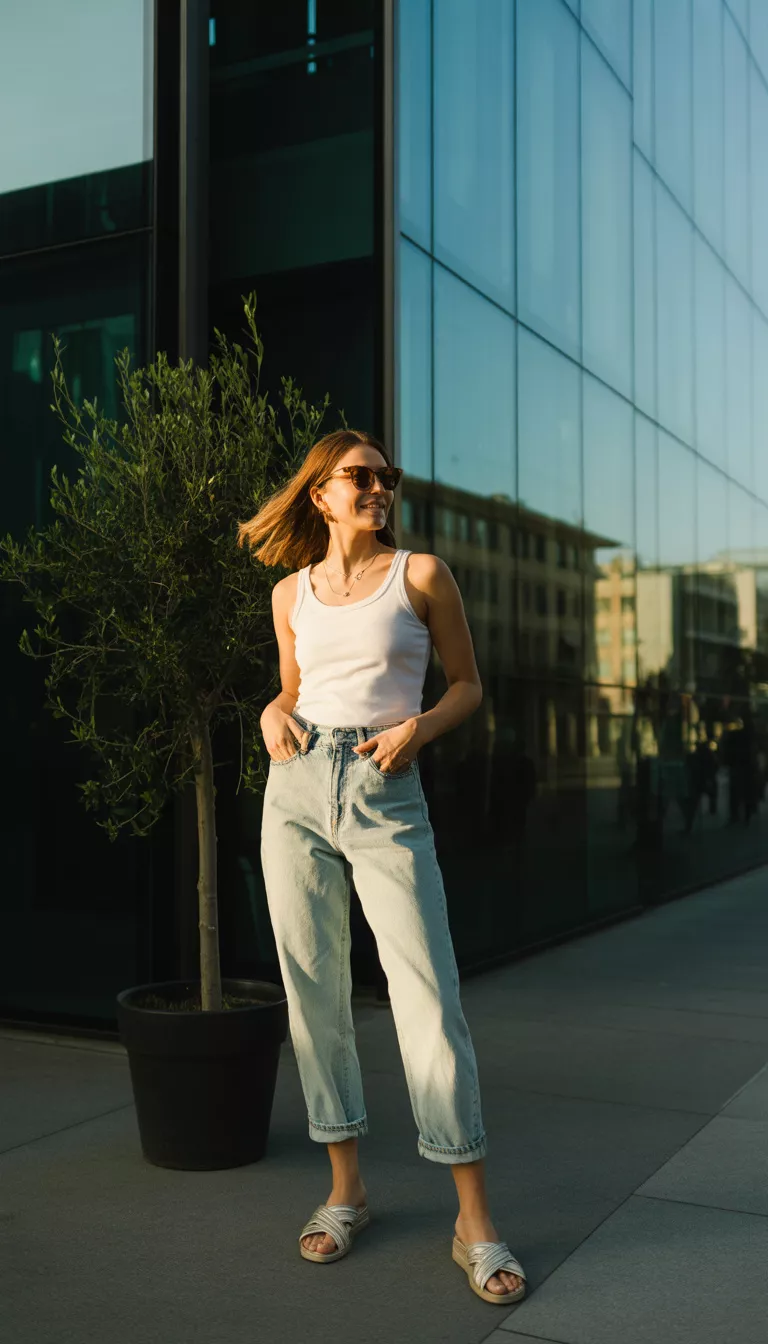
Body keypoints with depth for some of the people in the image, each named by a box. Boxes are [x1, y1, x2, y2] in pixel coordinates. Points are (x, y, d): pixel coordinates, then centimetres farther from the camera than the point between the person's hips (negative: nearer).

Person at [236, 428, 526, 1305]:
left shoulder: (420, 573, 3)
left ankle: (474, 1223, 2)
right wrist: (274, 714, 0)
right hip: (297, 788, 4)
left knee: (428, 997, -7)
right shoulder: (290, 593, 11)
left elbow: (468, 684, 7)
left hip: (386, 797, -3)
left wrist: (417, 728, -11)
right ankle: (346, 1189, 22)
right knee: (314, 991, 6)